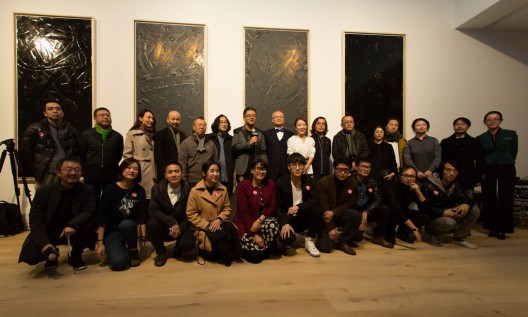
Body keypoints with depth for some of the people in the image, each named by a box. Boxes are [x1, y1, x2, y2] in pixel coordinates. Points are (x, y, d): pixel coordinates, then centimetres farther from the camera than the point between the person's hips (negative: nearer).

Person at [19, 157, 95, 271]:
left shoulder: (87, 191, -8)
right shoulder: (44, 191, -7)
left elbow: (89, 212, -17)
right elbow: (35, 219, -12)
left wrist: (73, 225, -39)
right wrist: (44, 243, -27)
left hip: (74, 232, 0)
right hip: (49, 232, 1)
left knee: (88, 226, -31)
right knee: (29, 255, -23)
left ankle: (75, 256, -1)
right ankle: (52, 254, 15)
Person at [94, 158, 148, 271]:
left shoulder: (140, 191, 0)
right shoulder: (110, 189, -6)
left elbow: (142, 217, -1)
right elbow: (101, 217, -8)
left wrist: (143, 237, -9)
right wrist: (100, 242, -12)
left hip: (129, 227, 2)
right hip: (111, 232, -2)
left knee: (126, 224, -36)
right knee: (119, 263, -26)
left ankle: (133, 251, -7)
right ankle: (119, 249, 11)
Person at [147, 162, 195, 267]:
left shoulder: (188, 189, -10)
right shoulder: (157, 188, -7)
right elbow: (153, 211, -15)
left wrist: (180, 228, -21)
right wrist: (172, 222, -26)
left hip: (182, 226, -1)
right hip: (164, 227, 1)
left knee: (188, 244, -29)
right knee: (151, 224, -30)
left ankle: (178, 248, 13)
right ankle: (161, 252, -1)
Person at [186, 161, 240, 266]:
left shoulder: (223, 189, 2)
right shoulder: (195, 191, -10)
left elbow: (227, 208, 7)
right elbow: (191, 214, -8)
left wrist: (219, 219, -13)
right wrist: (207, 225, -17)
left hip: (219, 224, 3)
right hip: (202, 228, -3)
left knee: (231, 228, -31)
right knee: (218, 238, -31)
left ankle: (232, 254, -8)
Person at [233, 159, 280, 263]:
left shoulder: (270, 184, 3)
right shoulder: (243, 185, -10)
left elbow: (272, 206, -1)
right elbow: (243, 212, -13)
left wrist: (260, 220, -20)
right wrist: (254, 234, -18)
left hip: (263, 219, 4)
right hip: (245, 221, -4)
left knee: (273, 225, -32)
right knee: (255, 255, -19)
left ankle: (264, 248, -3)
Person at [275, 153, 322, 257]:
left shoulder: (309, 180, -2)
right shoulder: (281, 182, -10)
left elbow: (315, 201, -12)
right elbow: (276, 207, -11)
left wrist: (298, 207, -26)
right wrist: (284, 223, -27)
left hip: (303, 217, 3)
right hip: (287, 218, -3)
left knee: (317, 210, -26)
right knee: (287, 236, -33)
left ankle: (310, 241, -6)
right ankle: (288, 245, 9)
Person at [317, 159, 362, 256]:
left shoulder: (352, 184, -4)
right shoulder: (323, 182, -16)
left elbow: (349, 204, -5)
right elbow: (323, 207, -17)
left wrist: (334, 213, -23)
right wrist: (331, 228, -20)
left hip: (339, 215, 4)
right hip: (325, 217, -3)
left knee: (356, 215, -28)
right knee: (325, 247, -20)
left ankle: (342, 241, -7)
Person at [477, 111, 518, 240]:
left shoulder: (511, 134, 7)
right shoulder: (480, 138, 8)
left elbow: (513, 152, 5)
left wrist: (507, 164, 0)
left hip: (506, 169, -1)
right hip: (487, 170, 1)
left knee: (505, 199, 0)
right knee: (489, 199, 2)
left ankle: (502, 228, 7)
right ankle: (492, 227, 11)